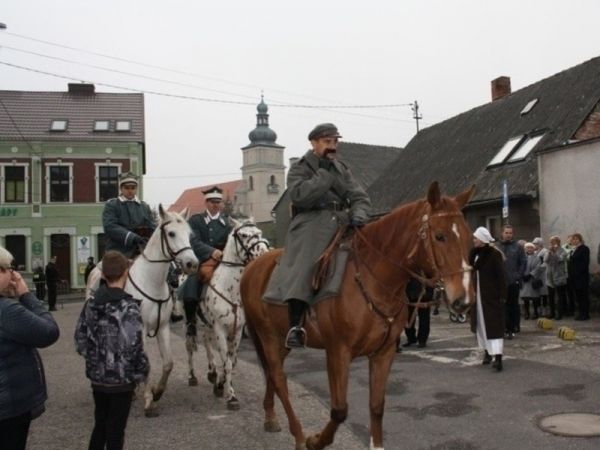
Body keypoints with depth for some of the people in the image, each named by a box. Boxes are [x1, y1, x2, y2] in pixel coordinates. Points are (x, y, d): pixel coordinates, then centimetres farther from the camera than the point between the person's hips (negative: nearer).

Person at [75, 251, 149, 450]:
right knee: (115, 431, 8)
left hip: (96, 376, 6)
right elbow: (133, 348, -23)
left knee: (100, 425, 22)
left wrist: (95, 360, 14)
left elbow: (80, 340, 5)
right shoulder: (128, 306, -20)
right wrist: (142, 372, -9)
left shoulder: (91, 303, 0)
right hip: (121, 379, -6)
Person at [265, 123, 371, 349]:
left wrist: (358, 214, -11)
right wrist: (325, 173, -10)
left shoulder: (341, 169, 21)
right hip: (311, 225, -6)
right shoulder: (300, 168, 6)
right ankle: (295, 325, -31)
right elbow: (300, 195, -14)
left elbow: (360, 197, 12)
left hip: (342, 224, 6)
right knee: (302, 269, -28)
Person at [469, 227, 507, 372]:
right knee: (481, 323, 13)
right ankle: (487, 352, 25)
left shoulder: (494, 254, -11)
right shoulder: (475, 253, 8)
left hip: (491, 295, -7)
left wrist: (502, 295, -16)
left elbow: (501, 276, -12)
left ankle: (498, 357, -13)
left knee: (494, 323, -9)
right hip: (478, 294, 7)